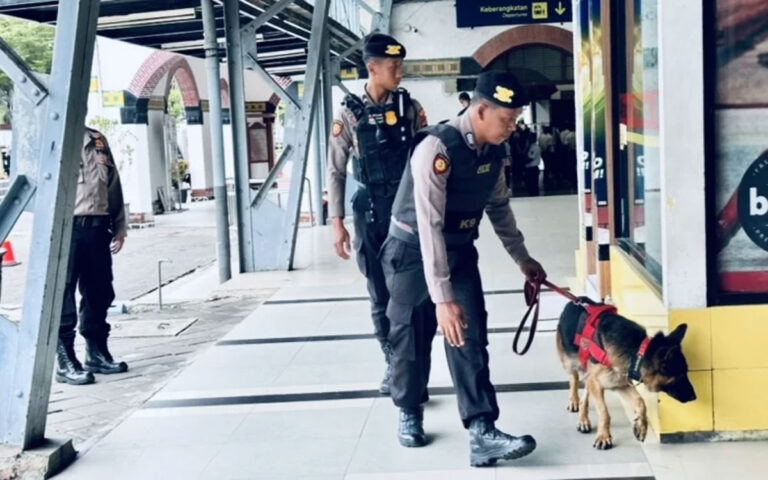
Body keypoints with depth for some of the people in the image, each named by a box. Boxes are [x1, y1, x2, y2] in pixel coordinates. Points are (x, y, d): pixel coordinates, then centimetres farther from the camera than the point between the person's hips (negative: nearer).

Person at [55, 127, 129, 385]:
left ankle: (97, 353, 25)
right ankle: (65, 361, 2)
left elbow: (113, 185, 18)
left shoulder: (98, 140, 17)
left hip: (97, 228, 6)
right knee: (63, 294, -3)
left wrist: (119, 228, 14)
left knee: (99, 292, 12)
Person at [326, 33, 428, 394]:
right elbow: (336, 171, -1)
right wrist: (337, 223, -5)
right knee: (380, 293, 8)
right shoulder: (350, 114, -3)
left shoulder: (409, 107, 2)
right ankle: (393, 363, 22)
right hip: (371, 211, 0)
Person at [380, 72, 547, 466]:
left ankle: (481, 434, -6)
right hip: (414, 251, -5)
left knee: (470, 337, -5)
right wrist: (442, 297, -36)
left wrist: (522, 259, 16)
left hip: (460, 250, 6)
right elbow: (429, 225, -33)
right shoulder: (437, 148, -28)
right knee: (412, 339, 9)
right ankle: (409, 413, 32)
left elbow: (499, 207, 12)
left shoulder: (494, 151, -5)